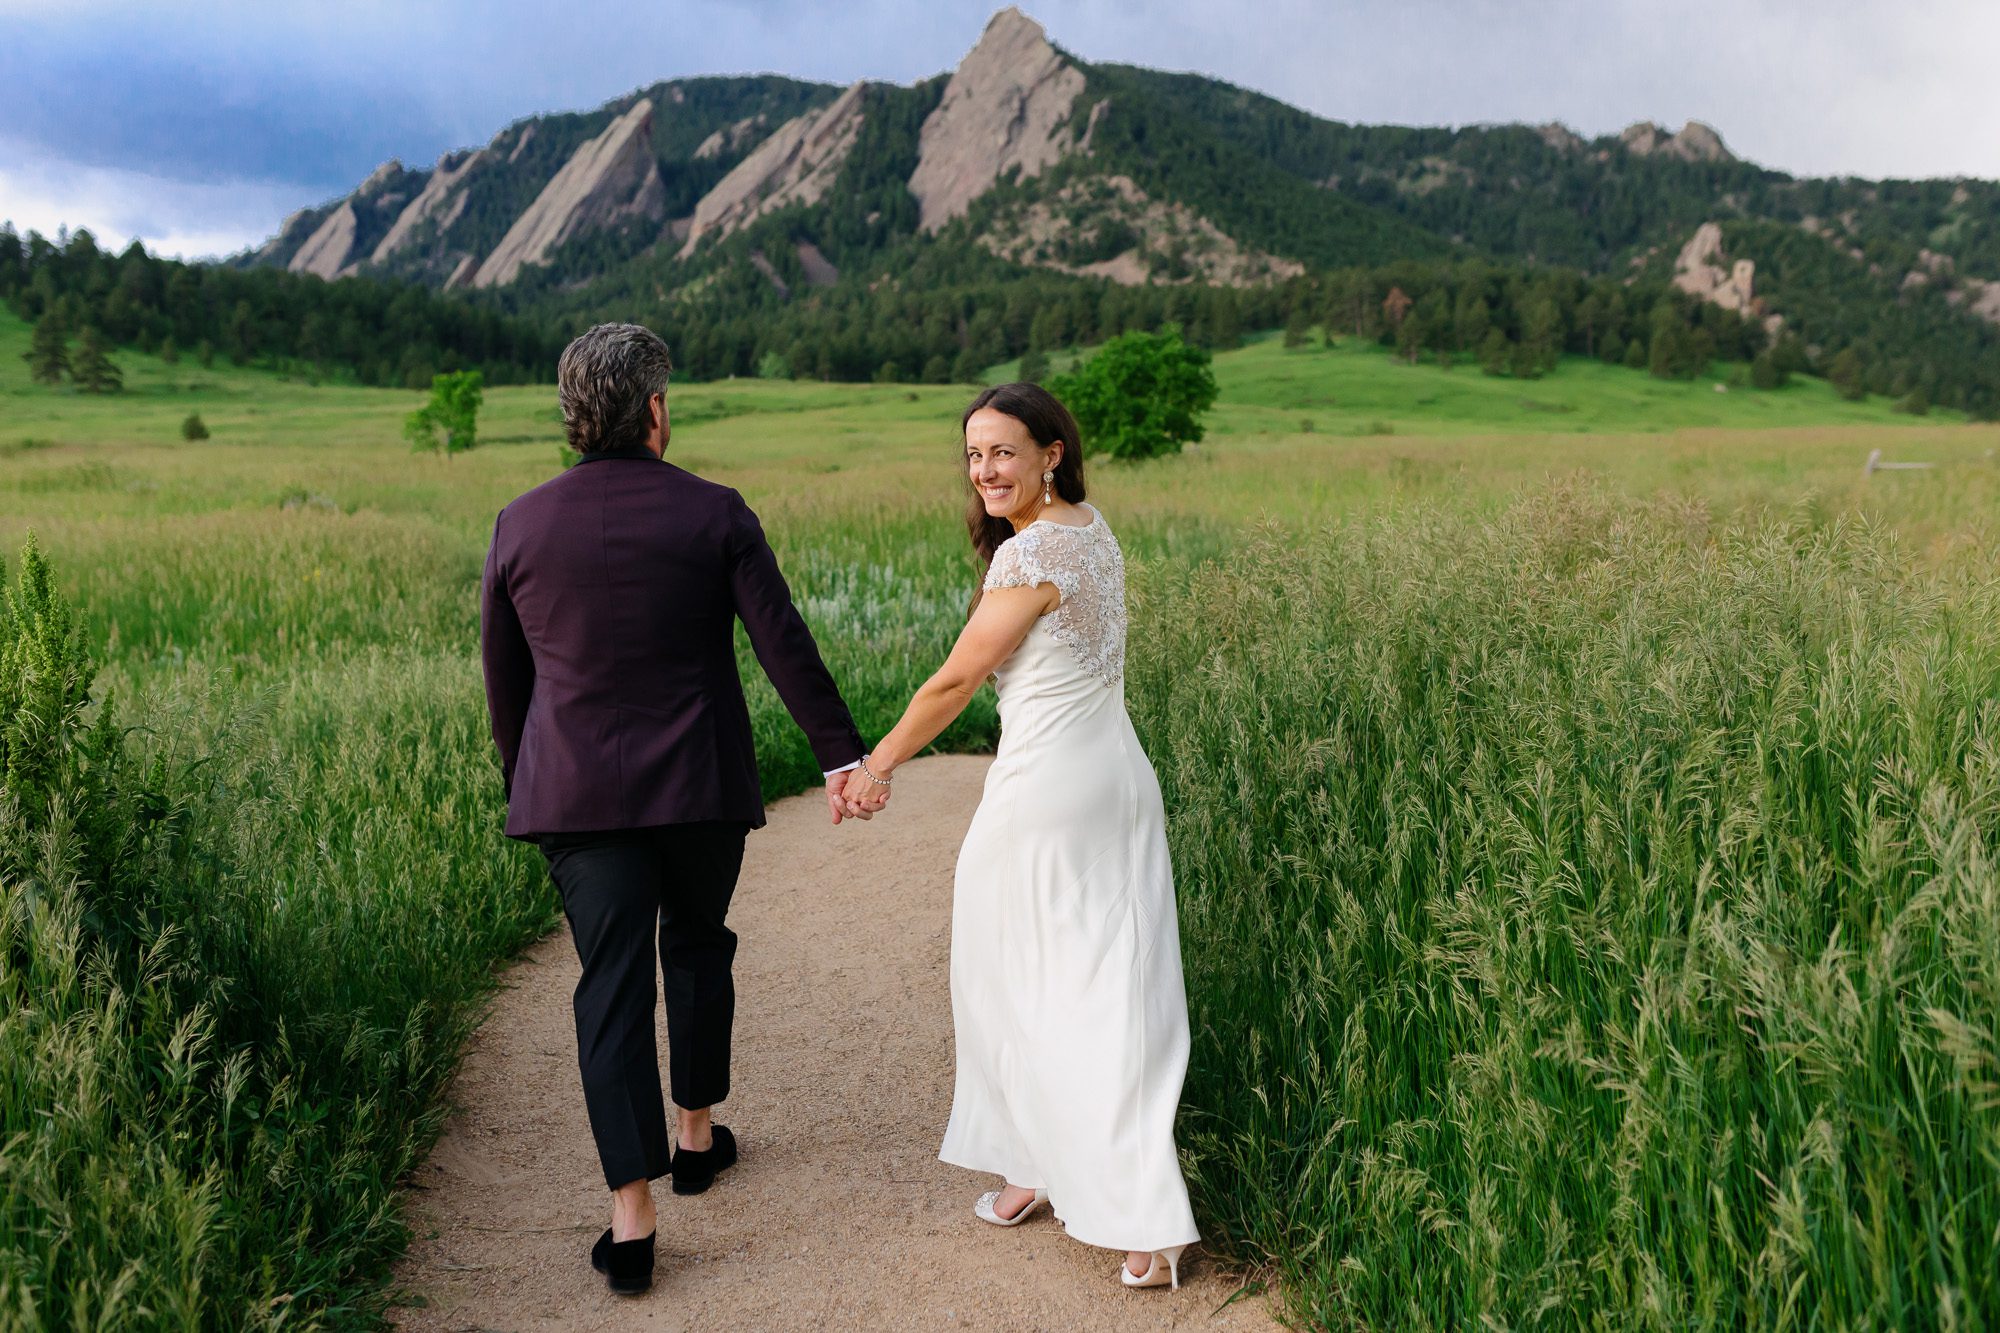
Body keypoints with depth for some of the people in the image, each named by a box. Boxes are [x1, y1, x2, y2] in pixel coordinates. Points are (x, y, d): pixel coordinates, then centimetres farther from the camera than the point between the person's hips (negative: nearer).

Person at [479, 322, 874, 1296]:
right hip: (701, 786, 0)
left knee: (612, 985, 3)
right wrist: (842, 755, -1)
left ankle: (631, 1221, 2)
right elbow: (784, 646, -7)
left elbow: (503, 676, 8)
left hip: (578, 794, 1)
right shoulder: (714, 514, -6)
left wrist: (522, 782, 22)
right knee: (697, 948, 21)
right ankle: (695, 1135, 36)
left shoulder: (520, 525, 0)